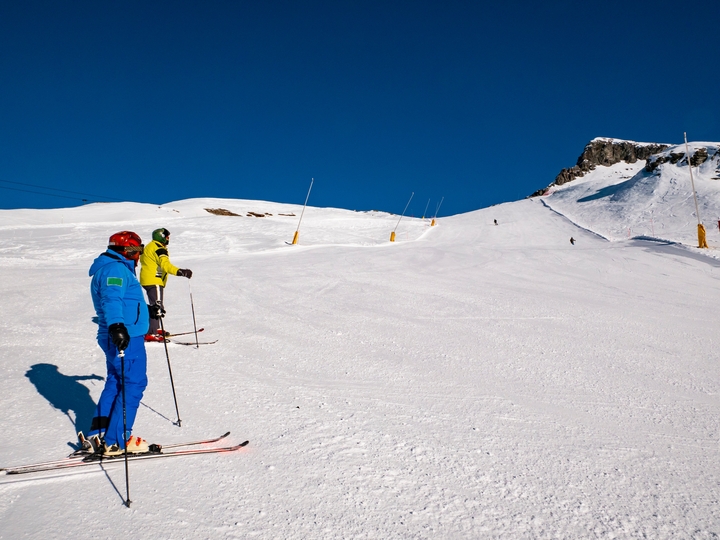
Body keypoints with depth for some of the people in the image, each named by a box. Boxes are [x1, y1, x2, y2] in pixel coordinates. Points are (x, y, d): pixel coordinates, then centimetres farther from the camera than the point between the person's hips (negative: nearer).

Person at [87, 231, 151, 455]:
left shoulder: (118, 269, 22)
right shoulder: (115, 269, -12)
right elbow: (111, 299, -30)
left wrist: (148, 310, 52)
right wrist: (116, 326, -46)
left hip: (121, 335, 11)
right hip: (126, 338, -11)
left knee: (115, 383, 17)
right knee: (133, 384, -7)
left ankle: (99, 434, 21)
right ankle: (116, 441, -5)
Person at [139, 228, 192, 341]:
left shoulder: (149, 247, 18)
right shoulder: (158, 249, -15)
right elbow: (165, 265, -29)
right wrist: (180, 272, -40)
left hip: (147, 280, 11)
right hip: (154, 281, -11)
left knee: (156, 306, 21)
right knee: (157, 307, -13)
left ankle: (155, 329, 32)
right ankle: (151, 334, -17)